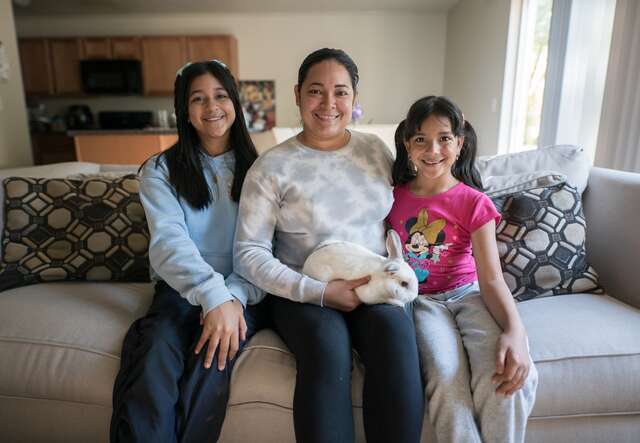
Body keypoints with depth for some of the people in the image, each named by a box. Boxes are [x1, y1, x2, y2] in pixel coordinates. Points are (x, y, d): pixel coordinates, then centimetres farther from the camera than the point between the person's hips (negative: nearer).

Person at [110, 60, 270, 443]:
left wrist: (235, 296, -18)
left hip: (245, 293, 0)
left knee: (212, 358, -28)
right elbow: (168, 241, -11)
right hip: (182, 290, 0)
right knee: (153, 360, -29)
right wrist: (213, 296, -27)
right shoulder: (161, 171, 6)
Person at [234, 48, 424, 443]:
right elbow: (249, 254, -7)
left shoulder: (376, 150, 9)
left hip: (374, 288, 3)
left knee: (395, 330, -29)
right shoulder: (272, 167, -4)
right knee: (329, 346, -32)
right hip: (303, 293, -2)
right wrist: (319, 291, -15)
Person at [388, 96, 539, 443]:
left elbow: (491, 278, -12)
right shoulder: (394, 197, 4)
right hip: (420, 298, 1)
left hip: (466, 293, 0)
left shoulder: (473, 203, -3)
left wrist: (515, 330, -28)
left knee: (507, 374, -27)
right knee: (446, 376, -28)